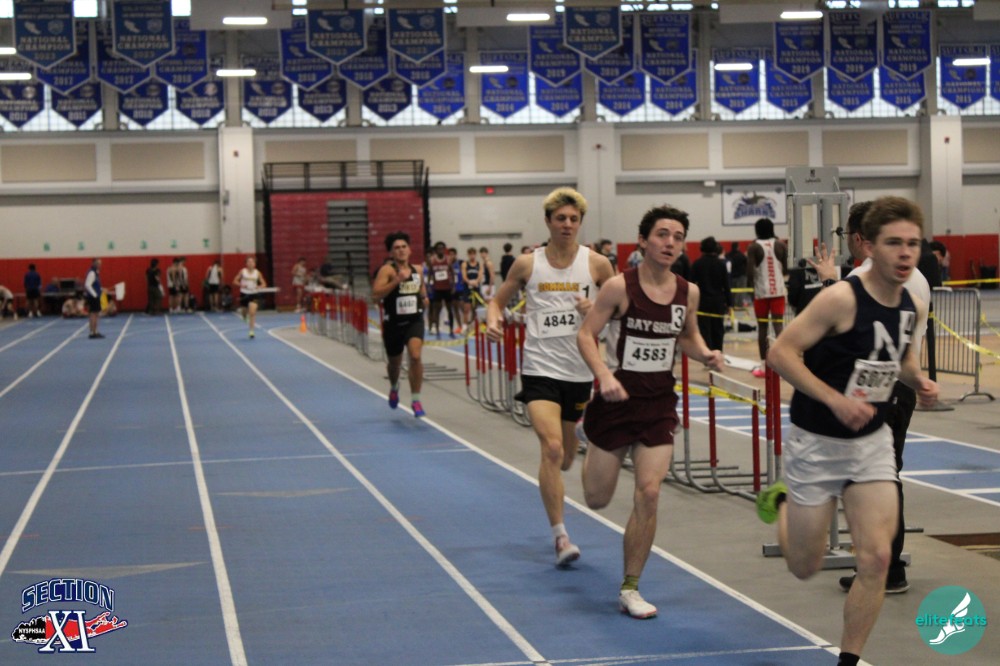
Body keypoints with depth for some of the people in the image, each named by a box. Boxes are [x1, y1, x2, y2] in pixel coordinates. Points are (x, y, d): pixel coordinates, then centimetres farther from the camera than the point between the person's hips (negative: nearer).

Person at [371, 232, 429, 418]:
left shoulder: (418, 270, 3)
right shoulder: (387, 270, -11)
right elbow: (376, 293, -24)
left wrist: (424, 297, 2)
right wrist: (397, 280, -32)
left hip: (414, 320, 2)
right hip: (393, 323, -1)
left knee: (416, 356, -21)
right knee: (395, 362, 17)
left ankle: (415, 400, -10)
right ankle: (394, 387, 52)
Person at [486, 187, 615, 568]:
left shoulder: (596, 264, -1)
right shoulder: (527, 264, -1)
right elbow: (499, 299, 11)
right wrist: (494, 320, -11)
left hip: (580, 371, 2)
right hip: (540, 369, -2)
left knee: (566, 457, 16)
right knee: (552, 448, -19)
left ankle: (549, 485, 52)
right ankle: (560, 536, -13)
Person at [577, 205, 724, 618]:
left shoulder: (688, 292, 0)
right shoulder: (620, 287, -13)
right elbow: (585, 335, -10)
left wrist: (705, 355, -5)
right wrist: (603, 375, -26)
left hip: (660, 402, 3)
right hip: (619, 398, -3)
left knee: (649, 493, -7)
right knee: (597, 499, 9)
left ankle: (630, 589, 7)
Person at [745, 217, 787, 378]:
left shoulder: (753, 247, -4)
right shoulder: (781, 246, 3)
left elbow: (750, 271, -12)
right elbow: (785, 270, 6)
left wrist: (752, 285, 1)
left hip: (761, 292, -1)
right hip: (778, 291, 1)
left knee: (762, 327, 7)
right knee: (779, 325, 0)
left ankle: (764, 365, 12)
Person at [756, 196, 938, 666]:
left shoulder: (914, 307, -2)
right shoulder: (842, 299, -23)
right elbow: (780, 353, -23)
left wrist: (919, 382, -3)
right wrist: (836, 399, -29)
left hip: (872, 442, 5)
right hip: (817, 444, -5)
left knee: (876, 559, -7)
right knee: (805, 568, 9)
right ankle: (779, 503, 41)